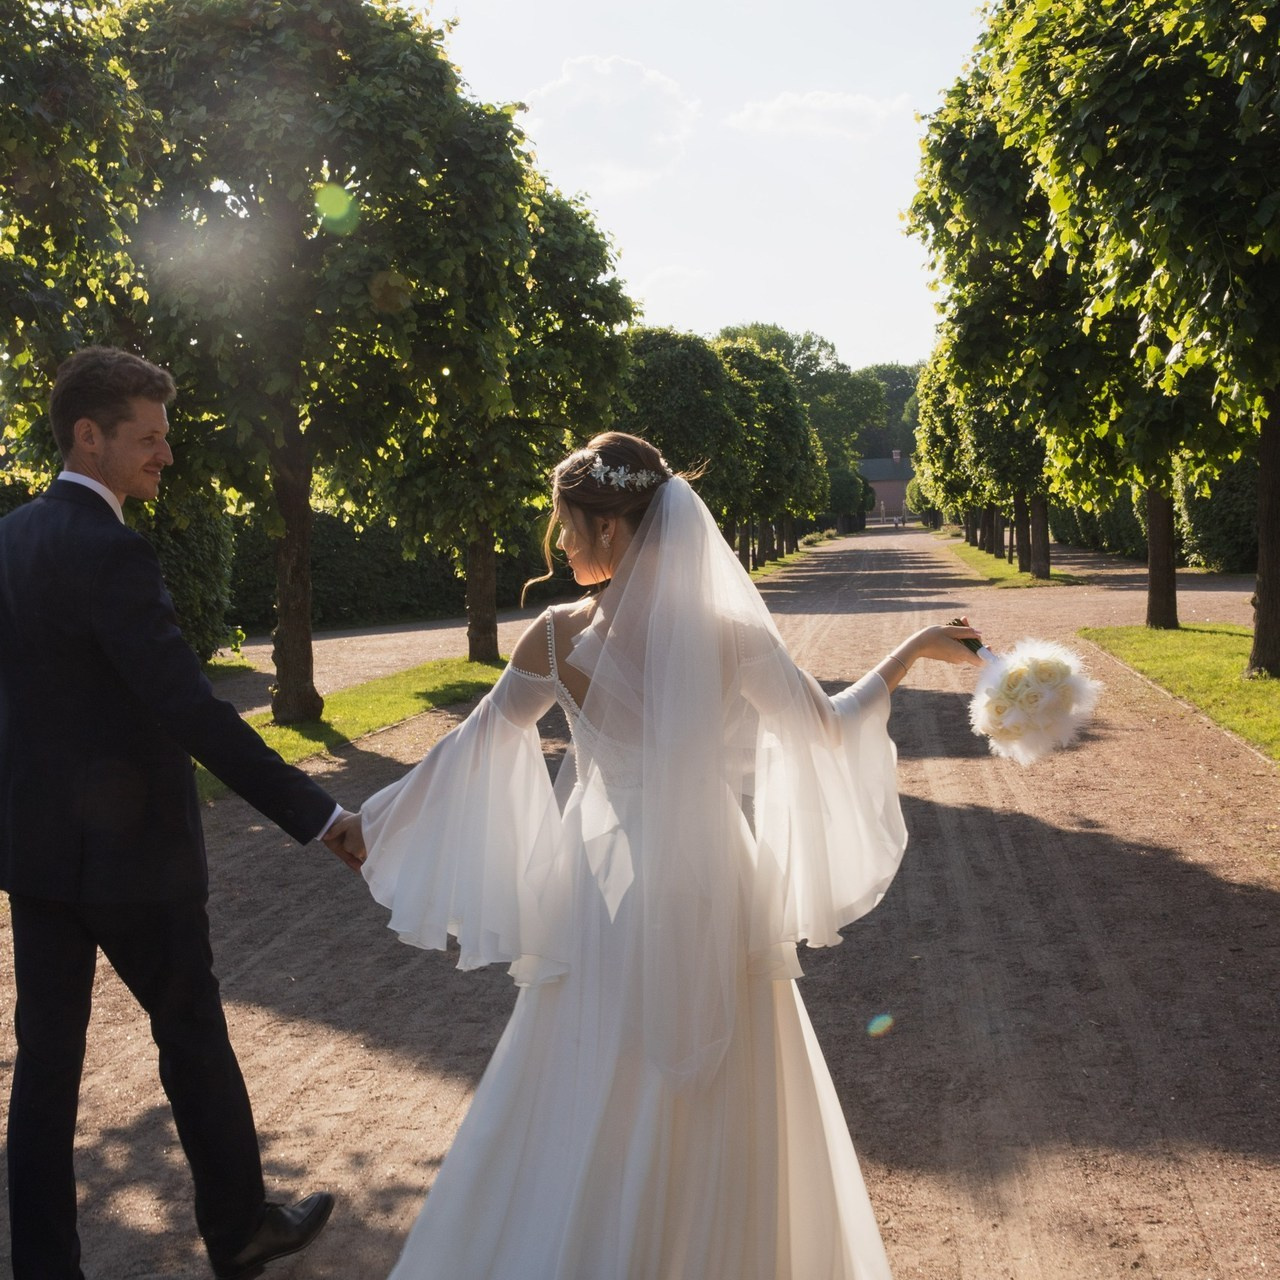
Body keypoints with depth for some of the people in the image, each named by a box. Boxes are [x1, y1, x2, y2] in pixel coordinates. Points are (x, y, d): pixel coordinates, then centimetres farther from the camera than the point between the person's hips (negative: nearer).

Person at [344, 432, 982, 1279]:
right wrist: (916, 649, 13)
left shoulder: (559, 636, -12)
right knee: (724, 1114, 19)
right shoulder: (729, 633, -13)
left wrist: (372, 820, 14)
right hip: (714, 900, 0)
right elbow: (827, 727, -1)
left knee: (598, 1109, 17)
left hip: (610, 912, 0)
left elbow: (472, 750, -2)